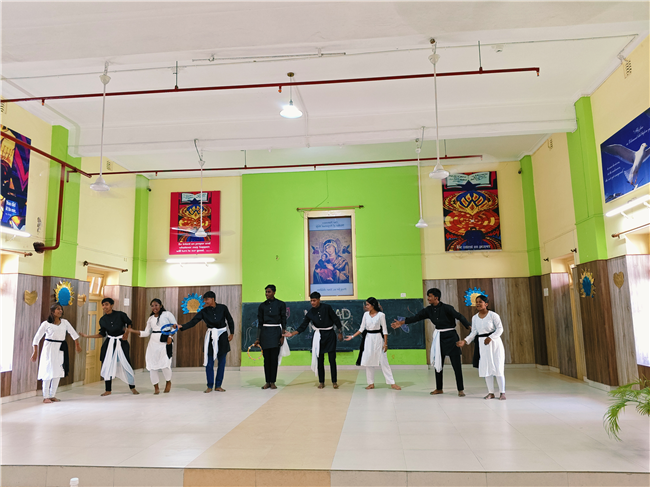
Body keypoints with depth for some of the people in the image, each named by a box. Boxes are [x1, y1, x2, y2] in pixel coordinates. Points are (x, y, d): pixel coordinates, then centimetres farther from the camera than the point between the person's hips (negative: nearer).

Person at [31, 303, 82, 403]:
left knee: (58, 372, 6)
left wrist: (77, 345, 17)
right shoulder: (46, 324, -2)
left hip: (61, 349, 4)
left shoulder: (64, 322, 9)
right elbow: (37, 338, 1)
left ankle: (52, 395, 16)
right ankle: (45, 397, 4)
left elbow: (73, 333, 17)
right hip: (49, 348, -4)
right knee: (49, 372, -5)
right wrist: (35, 352, -1)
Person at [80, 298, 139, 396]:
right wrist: (87, 336, 3)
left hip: (121, 342, -3)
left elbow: (129, 323, 6)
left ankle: (132, 388, 14)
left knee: (126, 364, -2)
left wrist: (127, 333, -8)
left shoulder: (120, 314, -8)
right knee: (107, 365, 2)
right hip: (109, 343, 3)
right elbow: (102, 334, 8)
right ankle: (108, 390, 17)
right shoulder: (102, 320, 1)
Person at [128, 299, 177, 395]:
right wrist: (133, 331, 5)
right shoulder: (150, 318, 15)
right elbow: (146, 333, 14)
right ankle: (156, 387, 14)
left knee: (165, 363, -11)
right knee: (151, 364, -1)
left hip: (164, 341, -5)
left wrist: (170, 336, -10)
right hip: (153, 342, 5)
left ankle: (168, 382, 18)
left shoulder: (167, 314, 2)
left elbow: (175, 326, 3)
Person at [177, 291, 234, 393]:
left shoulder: (223, 308, -5)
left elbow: (230, 320, 6)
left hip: (222, 336, 0)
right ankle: (210, 386, 12)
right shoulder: (204, 311, -3)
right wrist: (181, 327, -24)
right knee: (209, 362, 0)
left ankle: (218, 385, 17)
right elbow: (193, 322, -10)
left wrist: (232, 333, 7)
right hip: (210, 337, 0)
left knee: (221, 362, 5)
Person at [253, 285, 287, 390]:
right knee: (266, 358, 4)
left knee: (274, 358, -1)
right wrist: (258, 339, 7)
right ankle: (267, 382, 12)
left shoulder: (281, 304, 1)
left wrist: (282, 336, -5)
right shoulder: (262, 306, 7)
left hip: (276, 332, -2)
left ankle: (273, 382, 7)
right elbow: (260, 323, 10)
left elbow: (284, 321, 1)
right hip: (265, 333, 2)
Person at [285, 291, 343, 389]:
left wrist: (340, 333, -1)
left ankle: (334, 382, 12)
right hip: (319, 336, 2)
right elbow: (303, 326, -1)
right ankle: (321, 382, 17)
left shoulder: (327, 308, -11)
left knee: (332, 359, 1)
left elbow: (336, 320, -4)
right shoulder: (310, 313, -3)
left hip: (330, 335, -2)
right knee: (320, 360, 5)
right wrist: (292, 334, -11)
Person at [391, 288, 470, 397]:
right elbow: (416, 317, 0)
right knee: (438, 363, 11)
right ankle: (439, 389, 23)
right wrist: (402, 322, -8)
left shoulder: (446, 308, -15)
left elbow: (459, 317, -22)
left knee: (456, 364, -4)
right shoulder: (429, 310, 2)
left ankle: (460, 390, 6)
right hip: (438, 338, 6)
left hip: (451, 337, -6)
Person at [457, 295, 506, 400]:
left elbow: (500, 329, -8)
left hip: (494, 343, -5)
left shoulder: (493, 315, -8)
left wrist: (490, 337, -21)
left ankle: (502, 392, 8)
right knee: (486, 368, 6)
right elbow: (474, 332, 5)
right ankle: (491, 392, 16)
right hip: (482, 345, 5)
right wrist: (465, 341, -8)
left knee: (498, 368, -3)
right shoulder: (474, 318, 7)